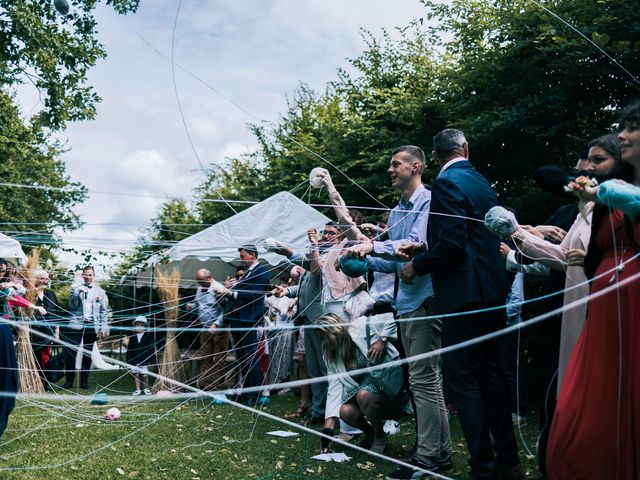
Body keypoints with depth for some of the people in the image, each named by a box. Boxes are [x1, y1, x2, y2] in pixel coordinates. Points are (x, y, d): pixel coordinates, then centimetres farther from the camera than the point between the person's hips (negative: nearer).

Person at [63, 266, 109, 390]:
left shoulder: (100, 291, 11)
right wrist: (78, 292, -12)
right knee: (71, 353, -7)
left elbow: (104, 311, 8)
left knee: (87, 354, 4)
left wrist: (103, 328, 1)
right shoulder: (76, 289, 11)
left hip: (91, 325, 1)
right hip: (76, 324, -1)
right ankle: (69, 381, -1)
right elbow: (72, 305, -1)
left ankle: (84, 381, 10)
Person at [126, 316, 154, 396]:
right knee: (136, 374, 7)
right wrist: (128, 360, 1)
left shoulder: (148, 336, -2)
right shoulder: (132, 337, 6)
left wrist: (150, 358, -8)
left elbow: (151, 348, -3)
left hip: (144, 360, -2)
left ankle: (146, 389, 16)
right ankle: (138, 389, 17)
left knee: (145, 375, 0)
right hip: (134, 360, 3)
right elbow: (129, 350, 6)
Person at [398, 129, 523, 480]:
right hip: (492, 293, 9)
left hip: (465, 294, -9)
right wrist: (423, 249, 18)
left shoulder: (447, 183, -11)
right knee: (485, 376, 17)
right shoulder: (482, 182, 15)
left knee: (460, 381, -2)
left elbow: (452, 243, -20)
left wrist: (417, 265, -6)